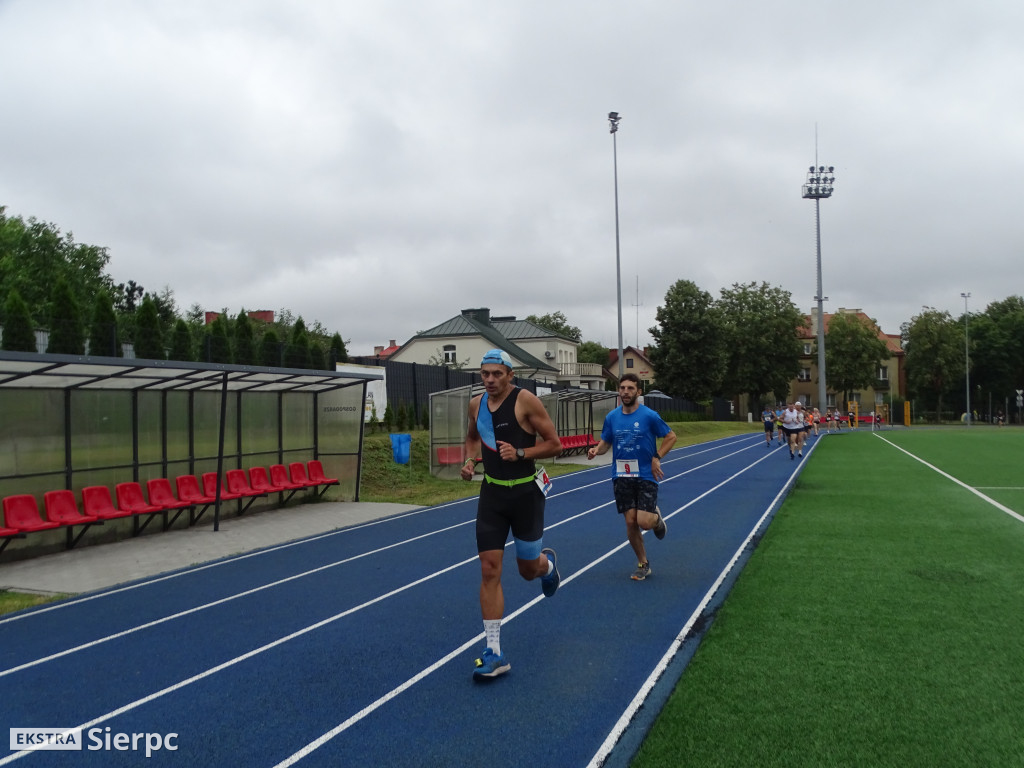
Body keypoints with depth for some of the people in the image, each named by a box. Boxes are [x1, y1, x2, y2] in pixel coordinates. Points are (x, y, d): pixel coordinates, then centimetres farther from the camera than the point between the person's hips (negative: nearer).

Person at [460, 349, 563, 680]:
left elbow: (554, 444, -10)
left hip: (526, 493, -4)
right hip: (492, 494, 4)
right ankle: (494, 653, 1)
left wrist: (520, 453, -24)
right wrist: (470, 460, 2)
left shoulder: (526, 401, -14)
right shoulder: (476, 404, 1)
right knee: (489, 571, -4)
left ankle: (547, 562, 50)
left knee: (528, 569, 10)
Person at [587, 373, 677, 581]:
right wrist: (596, 450, -10)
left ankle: (656, 518, 26)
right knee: (630, 522, 1)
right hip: (621, 477, 3)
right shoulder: (611, 417, 3)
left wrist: (656, 458, -9)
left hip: (646, 476, -3)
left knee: (644, 522, -13)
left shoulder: (649, 416, -8)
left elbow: (671, 436, 1)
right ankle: (643, 564, 20)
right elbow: (605, 442, 12)